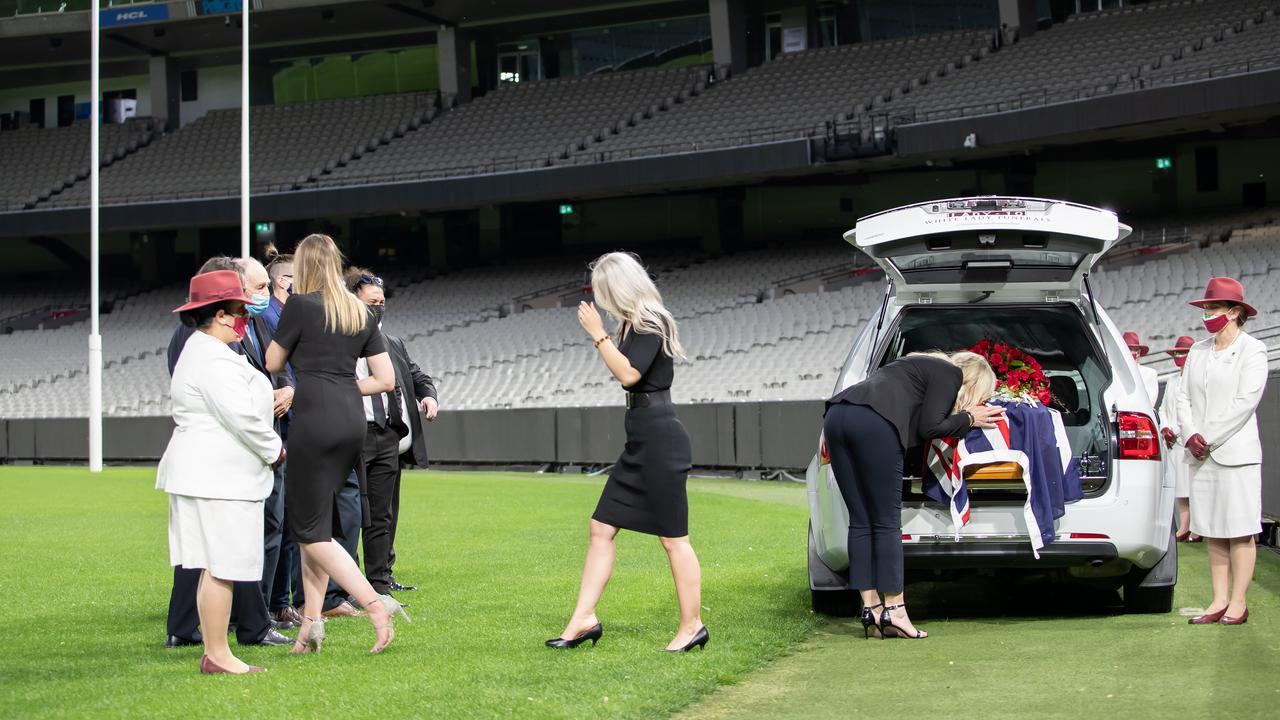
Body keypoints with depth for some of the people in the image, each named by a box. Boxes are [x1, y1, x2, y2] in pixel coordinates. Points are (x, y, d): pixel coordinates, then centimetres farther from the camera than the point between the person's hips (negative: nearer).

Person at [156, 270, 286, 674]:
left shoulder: (199, 351, 20)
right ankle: (217, 655, -5)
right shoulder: (214, 359, -16)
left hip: (206, 471, 11)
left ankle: (214, 653, 14)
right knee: (221, 566, -8)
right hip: (218, 476, -11)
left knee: (215, 567, 11)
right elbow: (241, 416, -20)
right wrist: (275, 450, -5)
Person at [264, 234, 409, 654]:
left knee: (311, 532, -2)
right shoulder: (361, 313, 13)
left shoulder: (301, 305, -5)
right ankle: (311, 621, 12)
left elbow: (273, 363, 6)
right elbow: (387, 379, 11)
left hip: (314, 420, -7)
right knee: (318, 522, 15)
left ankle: (374, 602, -16)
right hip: (352, 420, 7)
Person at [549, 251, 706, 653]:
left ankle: (692, 626, 6)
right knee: (601, 529, 8)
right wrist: (601, 336, 18)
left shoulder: (652, 323, -13)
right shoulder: (634, 324, 15)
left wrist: (598, 334, -16)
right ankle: (584, 619, 10)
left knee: (672, 537, -3)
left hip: (660, 439, -10)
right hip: (641, 440, 10)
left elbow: (628, 374, -22)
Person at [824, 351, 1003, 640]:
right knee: (887, 524, -3)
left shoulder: (927, 366, 35)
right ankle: (894, 611, -3)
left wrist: (965, 418, 28)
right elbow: (928, 428, 1)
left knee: (860, 522, 7)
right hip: (872, 423, -8)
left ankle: (871, 610, 6)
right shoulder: (950, 373, 10)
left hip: (836, 416, 8)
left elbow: (919, 424, 29)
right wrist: (969, 419, 14)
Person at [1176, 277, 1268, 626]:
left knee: (1240, 531, -3)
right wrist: (1190, 435, -6)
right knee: (1213, 532, 7)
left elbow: (1246, 401, -12)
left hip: (1236, 453, -6)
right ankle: (1219, 601, 10)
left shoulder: (1252, 350, -3)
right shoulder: (1198, 351, 15)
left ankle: (1238, 603, 1)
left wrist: (1209, 437, -14)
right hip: (1201, 454, 6)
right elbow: (1184, 397, 12)